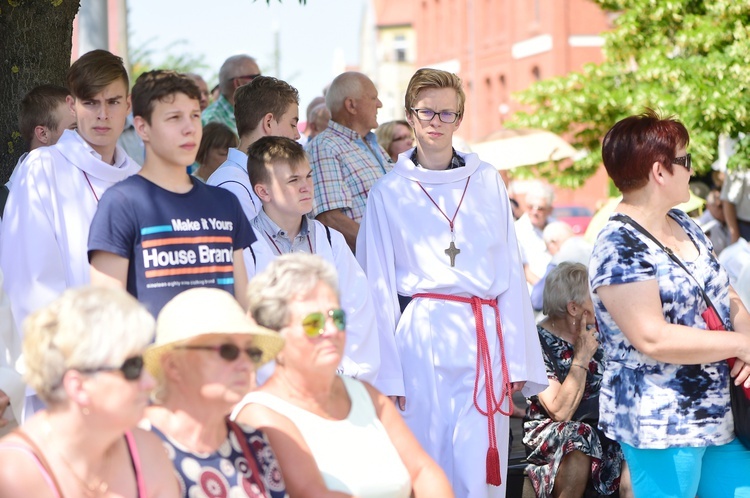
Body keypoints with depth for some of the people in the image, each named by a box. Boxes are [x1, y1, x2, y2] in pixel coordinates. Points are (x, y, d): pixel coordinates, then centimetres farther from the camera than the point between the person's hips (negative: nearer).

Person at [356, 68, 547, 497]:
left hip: (483, 336, 1)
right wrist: (386, 375, -2)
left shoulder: (488, 182, 9)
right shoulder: (389, 193, 5)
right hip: (421, 336, -1)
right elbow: (378, 288, 4)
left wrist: (518, 360, 3)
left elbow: (510, 272, 8)